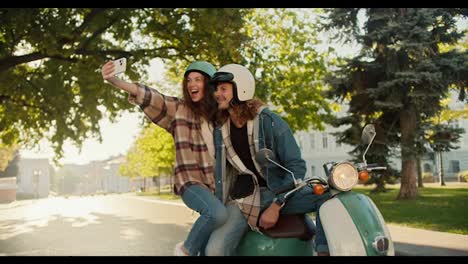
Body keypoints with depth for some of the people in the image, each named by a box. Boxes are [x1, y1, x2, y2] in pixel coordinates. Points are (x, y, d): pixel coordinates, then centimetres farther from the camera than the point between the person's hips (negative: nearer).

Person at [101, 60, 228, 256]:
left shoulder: (219, 115, 9)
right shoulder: (178, 109, -2)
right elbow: (148, 97, -18)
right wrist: (115, 81, -32)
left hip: (216, 184, 5)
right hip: (191, 181, -4)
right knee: (217, 214, -32)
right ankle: (187, 250, -7)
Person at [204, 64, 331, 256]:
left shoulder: (270, 122, -10)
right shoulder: (221, 131, 4)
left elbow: (296, 166, -12)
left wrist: (276, 206, -19)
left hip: (279, 192, -2)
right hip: (244, 199, 2)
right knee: (215, 250, -25)